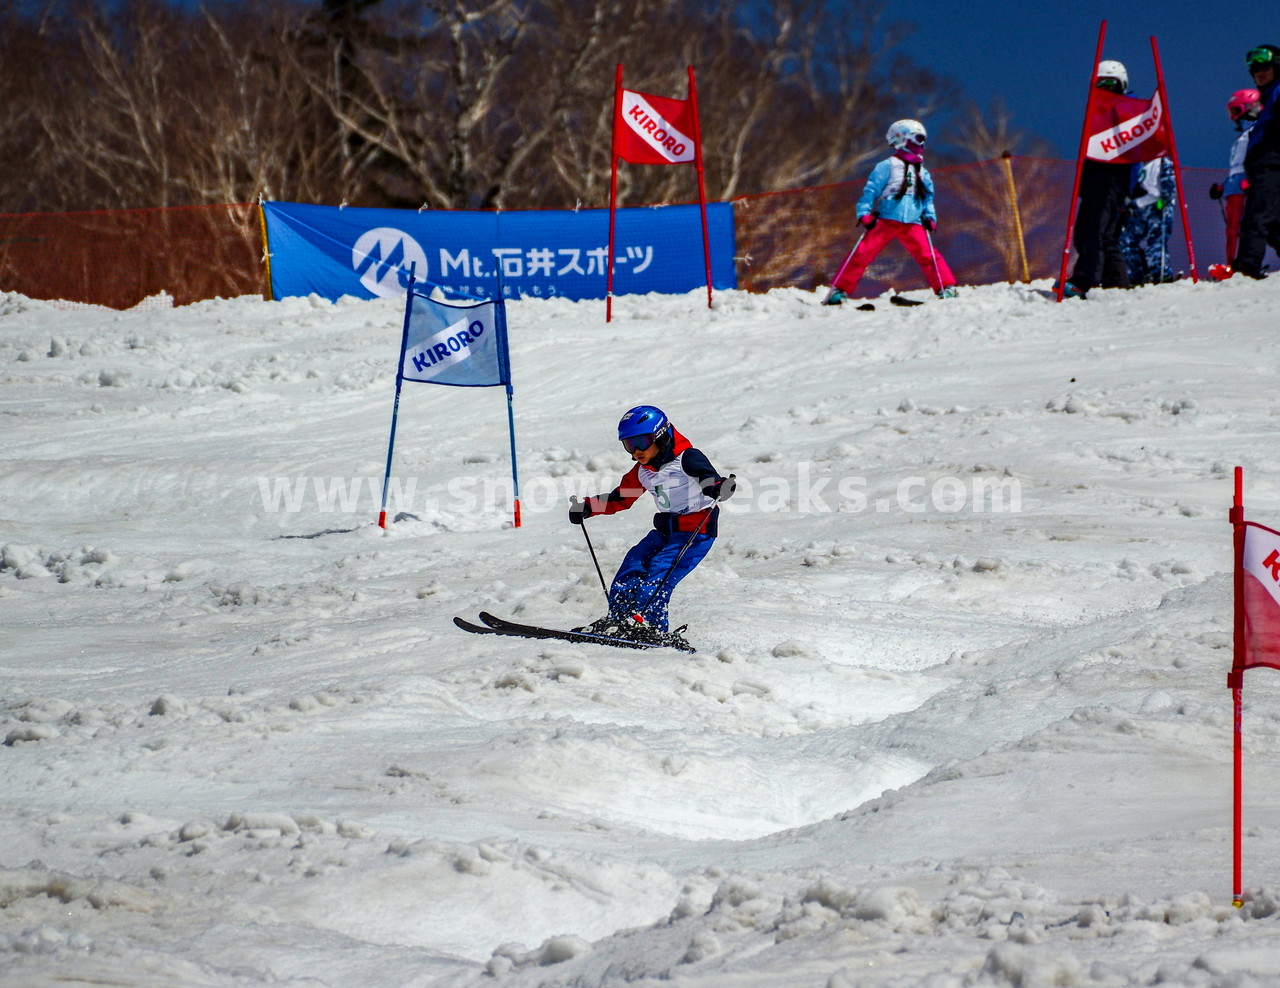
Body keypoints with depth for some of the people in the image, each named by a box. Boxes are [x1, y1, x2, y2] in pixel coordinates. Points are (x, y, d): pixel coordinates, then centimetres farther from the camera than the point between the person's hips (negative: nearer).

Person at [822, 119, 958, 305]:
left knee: (928, 255, -8)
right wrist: (864, 214, -10)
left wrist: (930, 218, 8)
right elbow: (870, 191, -1)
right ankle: (840, 290, -6)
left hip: (912, 225, 4)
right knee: (863, 253, -9)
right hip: (885, 220, -4)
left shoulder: (923, 173, 18)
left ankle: (946, 288, -2)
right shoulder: (887, 167, 1)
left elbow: (928, 199, 24)